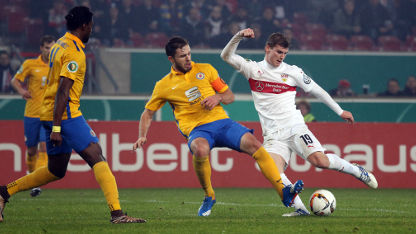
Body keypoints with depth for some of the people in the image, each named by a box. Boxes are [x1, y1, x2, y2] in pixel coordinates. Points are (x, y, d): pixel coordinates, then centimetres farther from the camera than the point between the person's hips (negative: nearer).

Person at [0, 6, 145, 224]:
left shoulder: (59, 45, 16)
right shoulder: (74, 52, -14)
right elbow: (62, 91, -20)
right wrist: (56, 128, -23)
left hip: (49, 115, 9)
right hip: (65, 115, -9)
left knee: (55, 171, 16)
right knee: (97, 158, -11)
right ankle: (116, 213, -20)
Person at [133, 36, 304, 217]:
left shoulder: (205, 70, 13)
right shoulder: (163, 86, 10)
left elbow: (230, 96, 18)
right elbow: (148, 113, 20)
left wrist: (218, 97, -5)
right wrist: (142, 137, 4)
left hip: (221, 121, 2)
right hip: (196, 129, -2)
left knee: (253, 144, -24)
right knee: (200, 150, -39)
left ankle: (283, 192, -28)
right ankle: (209, 196, -14)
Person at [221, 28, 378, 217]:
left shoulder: (292, 72, 8)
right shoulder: (254, 69, 8)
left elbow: (316, 91, 17)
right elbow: (226, 56, 2)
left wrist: (340, 111, 19)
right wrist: (239, 36, -15)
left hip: (295, 128, -1)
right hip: (273, 135, 1)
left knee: (320, 160, -22)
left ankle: (357, 171, 2)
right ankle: (300, 208, -20)